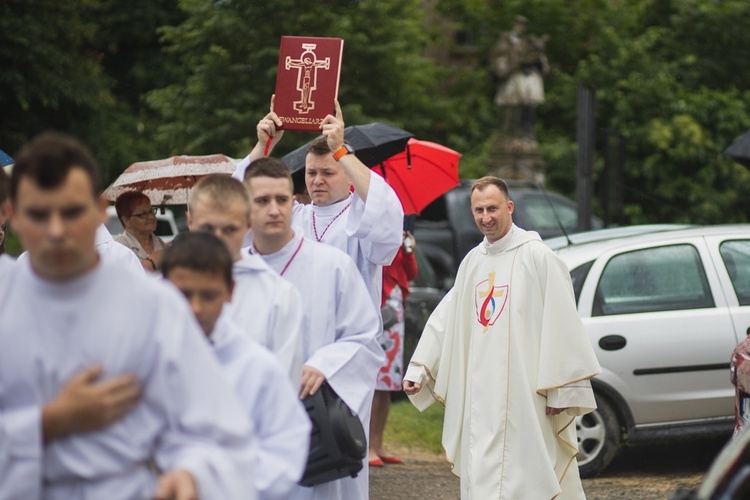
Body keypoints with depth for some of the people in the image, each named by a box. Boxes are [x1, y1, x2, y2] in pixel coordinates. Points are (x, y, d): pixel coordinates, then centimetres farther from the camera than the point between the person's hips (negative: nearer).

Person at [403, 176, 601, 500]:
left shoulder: (537, 257, -8)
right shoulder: (472, 261, 13)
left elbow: (561, 324, -11)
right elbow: (445, 319, 17)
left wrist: (560, 390, -14)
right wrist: (418, 370, 11)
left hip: (524, 394, -7)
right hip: (480, 394, 7)